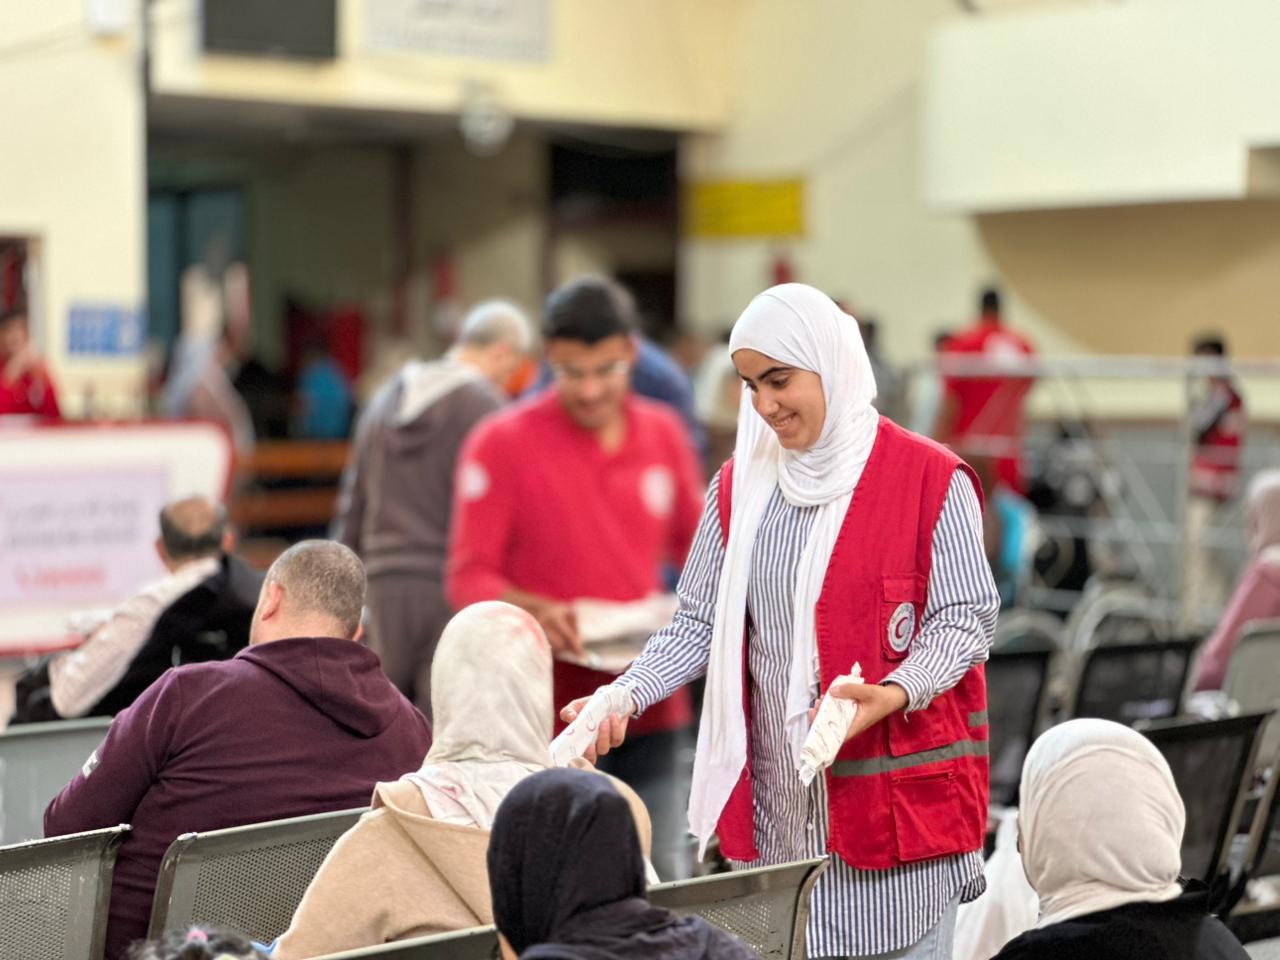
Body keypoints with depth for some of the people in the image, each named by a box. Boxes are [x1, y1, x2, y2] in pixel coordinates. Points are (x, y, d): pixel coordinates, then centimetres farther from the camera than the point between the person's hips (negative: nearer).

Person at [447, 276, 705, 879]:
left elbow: (696, 547, 20)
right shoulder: (502, 443, -4)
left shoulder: (664, 434, 10)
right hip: (551, 712, -4)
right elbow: (468, 578, -6)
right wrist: (534, 609, -25)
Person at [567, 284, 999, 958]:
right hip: (775, 806, 4)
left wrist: (892, 693, -24)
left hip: (896, 794, -4)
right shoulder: (739, 486, 9)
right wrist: (626, 695, -7)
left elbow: (964, 623, -7)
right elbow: (700, 624, 9)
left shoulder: (931, 480, -6)